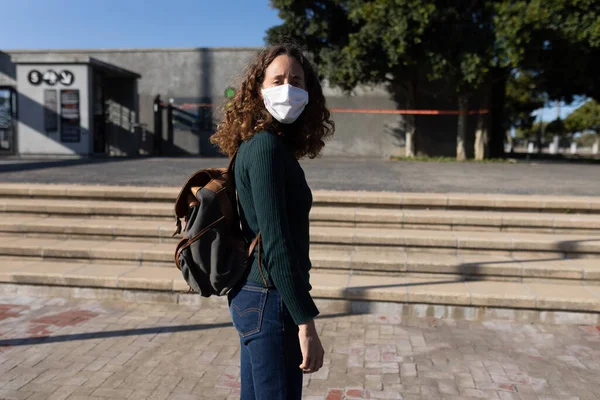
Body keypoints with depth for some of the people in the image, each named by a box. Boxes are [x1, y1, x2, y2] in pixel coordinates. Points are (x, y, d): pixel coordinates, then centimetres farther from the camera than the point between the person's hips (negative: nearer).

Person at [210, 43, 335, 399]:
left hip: (253, 295, 9)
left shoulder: (256, 144, 10)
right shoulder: (267, 146, -17)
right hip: (271, 301, -9)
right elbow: (276, 243, -23)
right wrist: (306, 322, -21)